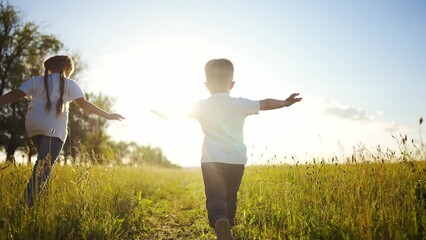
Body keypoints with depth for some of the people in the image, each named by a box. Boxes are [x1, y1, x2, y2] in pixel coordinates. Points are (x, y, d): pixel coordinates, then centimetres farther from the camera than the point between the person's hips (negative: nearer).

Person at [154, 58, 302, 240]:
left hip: (211, 160, -1)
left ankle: (220, 221, -37)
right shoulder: (240, 104, 2)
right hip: (236, 160, 2)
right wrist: (285, 102, 26)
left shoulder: (202, 106, 2)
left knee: (215, 197, -8)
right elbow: (266, 104, 9)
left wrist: (163, 114, 35)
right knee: (230, 197, 18)